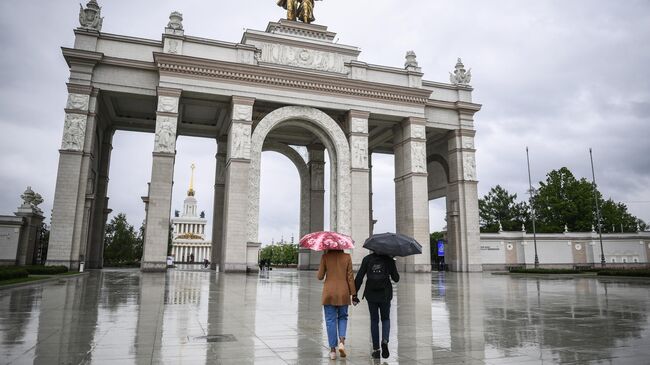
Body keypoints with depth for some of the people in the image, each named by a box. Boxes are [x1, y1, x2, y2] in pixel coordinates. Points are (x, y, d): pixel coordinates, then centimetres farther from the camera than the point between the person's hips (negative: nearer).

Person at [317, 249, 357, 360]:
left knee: (330, 320, 7)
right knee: (343, 317, 18)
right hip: (343, 293, 1)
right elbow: (350, 277, -2)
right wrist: (353, 293, 4)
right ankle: (342, 341, -2)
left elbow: (320, 276, -3)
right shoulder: (347, 257, -3)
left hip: (329, 293, -1)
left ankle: (332, 350, 8)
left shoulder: (325, 257, -6)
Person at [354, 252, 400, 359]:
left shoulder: (367, 259, -1)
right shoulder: (389, 259, -3)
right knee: (385, 319, 17)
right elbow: (396, 278, 1)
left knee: (374, 320, 13)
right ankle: (385, 341, -8)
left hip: (371, 295, 1)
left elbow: (359, 278, -6)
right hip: (385, 294, 0)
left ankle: (376, 349, 12)